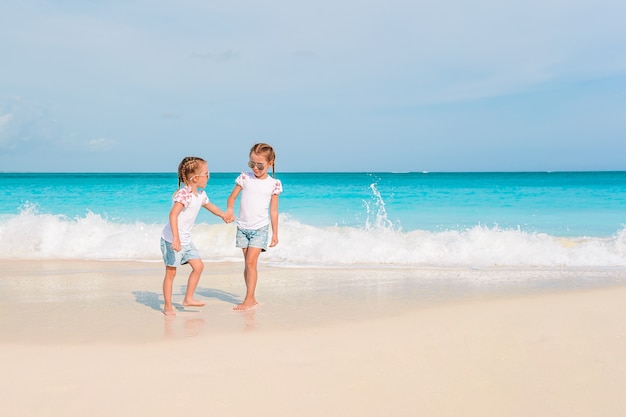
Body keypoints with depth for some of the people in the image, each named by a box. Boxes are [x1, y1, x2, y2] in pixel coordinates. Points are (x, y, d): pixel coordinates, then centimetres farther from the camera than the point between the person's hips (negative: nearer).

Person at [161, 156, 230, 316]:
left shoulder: (200, 194, 6)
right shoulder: (183, 194, -23)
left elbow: (209, 205, 29)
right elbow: (173, 214, -34)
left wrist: (223, 215, 43)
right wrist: (176, 238, -40)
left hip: (186, 240, 9)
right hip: (172, 239, -9)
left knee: (198, 266, 8)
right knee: (171, 272, 0)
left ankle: (188, 298, 20)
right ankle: (167, 306, 12)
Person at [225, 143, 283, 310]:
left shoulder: (274, 184, -3)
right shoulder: (245, 177, 0)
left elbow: (273, 210, 2)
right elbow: (232, 197, 4)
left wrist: (275, 233, 2)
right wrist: (229, 209, -19)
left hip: (260, 228, -3)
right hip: (243, 227, 3)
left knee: (251, 262, -12)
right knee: (247, 264, 7)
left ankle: (248, 300, -9)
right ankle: (251, 299, 14)